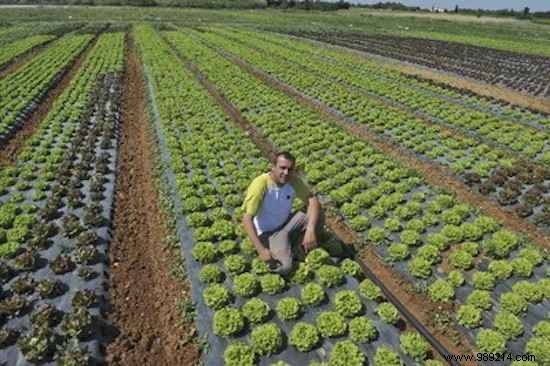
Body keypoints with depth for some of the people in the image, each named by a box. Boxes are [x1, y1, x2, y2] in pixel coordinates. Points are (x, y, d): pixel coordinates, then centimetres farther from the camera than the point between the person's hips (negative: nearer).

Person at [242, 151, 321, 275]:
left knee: (316, 214, -18)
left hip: (288, 222, 5)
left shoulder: (293, 181, -13)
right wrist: (261, 250, -34)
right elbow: (247, 219, -28)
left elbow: (313, 200, -17)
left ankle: (307, 247, 6)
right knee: (284, 267, -25)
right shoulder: (260, 184, -28)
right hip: (269, 232, -5)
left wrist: (310, 230, -33)